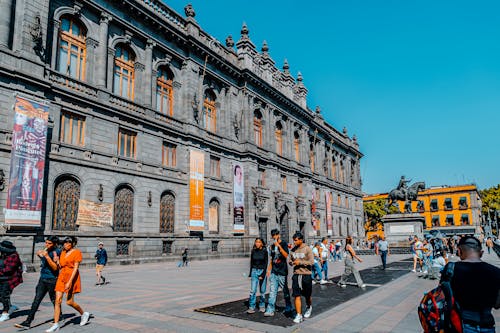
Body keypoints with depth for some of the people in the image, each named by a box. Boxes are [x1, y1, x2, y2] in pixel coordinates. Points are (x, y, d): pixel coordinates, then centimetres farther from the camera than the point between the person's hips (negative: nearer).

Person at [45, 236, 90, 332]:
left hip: (72, 277, -6)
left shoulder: (77, 252, -9)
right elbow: (60, 267, 17)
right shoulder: (63, 252, 11)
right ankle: (56, 324, 4)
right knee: (57, 300, -2)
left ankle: (84, 314, 22)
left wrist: (70, 282, -22)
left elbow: (76, 268, -15)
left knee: (69, 302, -1)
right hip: (61, 277, 6)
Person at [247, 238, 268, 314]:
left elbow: (266, 263, -7)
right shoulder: (253, 251, 4)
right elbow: (251, 262, 12)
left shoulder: (264, 251, -4)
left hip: (262, 271, -2)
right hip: (254, 271, 2)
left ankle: (262, 306, 21)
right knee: (253, 290, -7)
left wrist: (263, 274, -15)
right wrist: (250, 272, 14)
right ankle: (251, 307, -5)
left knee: (262, 290, 6)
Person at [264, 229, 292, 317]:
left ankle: (288, 307, 25)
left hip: (282, 271, -5)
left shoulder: (284, 244, -6)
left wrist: (279, 246, -26)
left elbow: (286, 255, -19)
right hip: (274, 272, 5)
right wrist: (269, 269, 15)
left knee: (285, 290, 8)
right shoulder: (272, 246, 12)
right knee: (272, 291, 0)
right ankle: (270, 310, 0)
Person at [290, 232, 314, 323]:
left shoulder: (307, 249, -9)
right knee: (297, 295, -3)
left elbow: (311, 262, -13)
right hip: (296, 274, 3)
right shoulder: (293, 250, 6)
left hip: (306, 274, -3)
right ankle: (299, 315, 3)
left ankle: (309, 307, 43)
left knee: (307, 295, 14)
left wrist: (300, 262, -18)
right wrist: (291, 262, -5)